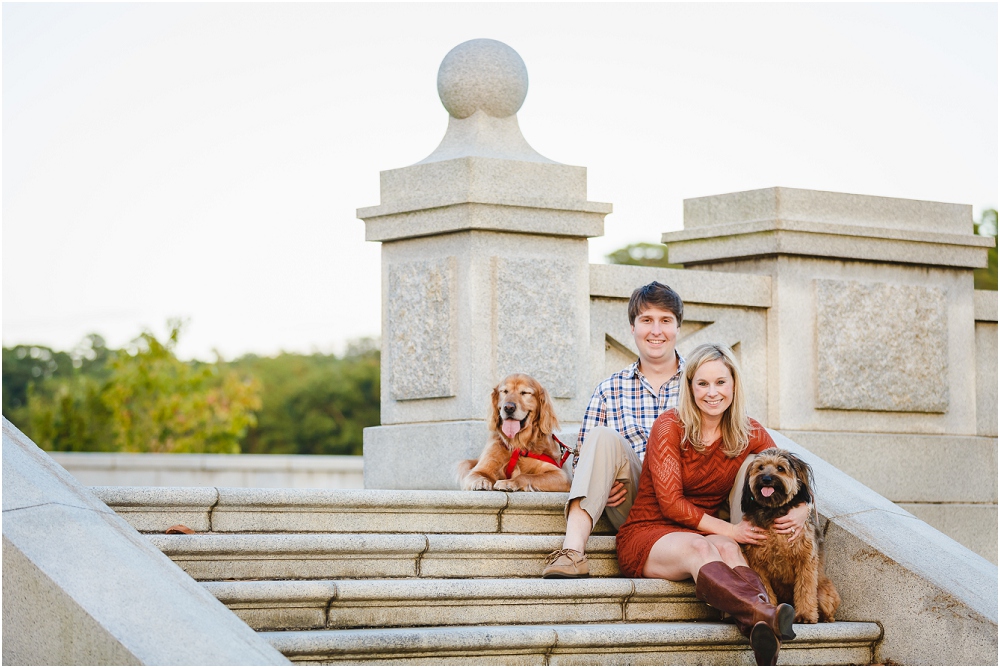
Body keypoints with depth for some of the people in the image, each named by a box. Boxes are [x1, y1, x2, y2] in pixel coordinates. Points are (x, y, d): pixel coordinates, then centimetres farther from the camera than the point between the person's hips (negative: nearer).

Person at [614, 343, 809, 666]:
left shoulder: (749, 433, 6)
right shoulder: (670, 426, -7)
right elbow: (671, 503, -12)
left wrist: (801, 510, -12)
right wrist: (728, 529, -19)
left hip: (702, 535, 3)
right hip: (647, 534, -3)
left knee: (727, 549, -34)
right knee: (699, 546, -38)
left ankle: (763, 635, -65)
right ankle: (765, 615, -67)